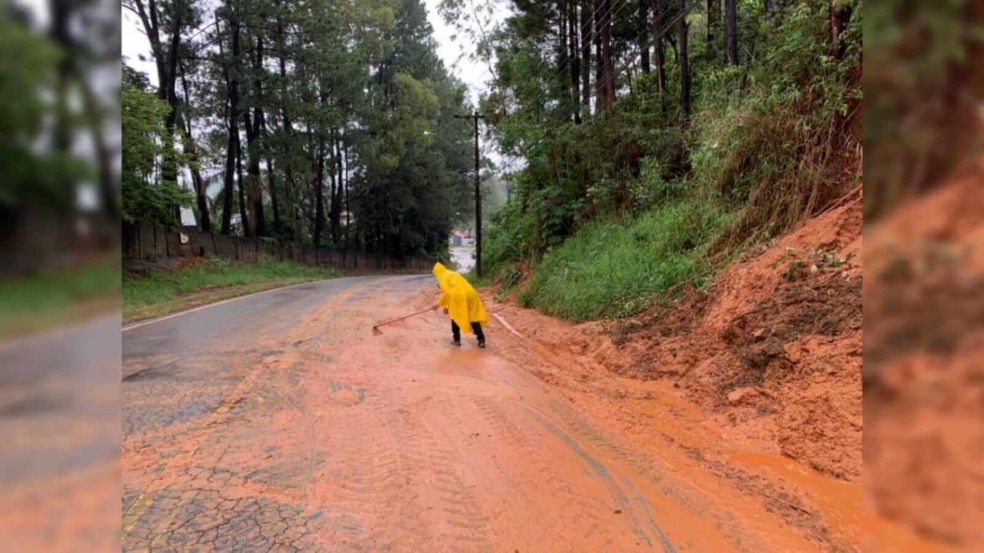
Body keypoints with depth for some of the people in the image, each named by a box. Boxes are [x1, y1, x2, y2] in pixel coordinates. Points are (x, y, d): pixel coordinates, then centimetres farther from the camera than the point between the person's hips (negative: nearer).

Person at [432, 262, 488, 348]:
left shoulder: (443, 277, 5)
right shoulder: (454, 274, 29)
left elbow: (446, 293, -5)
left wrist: (439, 304, 6)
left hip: (460, 297, -7)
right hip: (471, 295, 7)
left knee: (455, 317, 14)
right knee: (473, 318, 8)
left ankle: (456, 340, 16)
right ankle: (481, 340, 2)